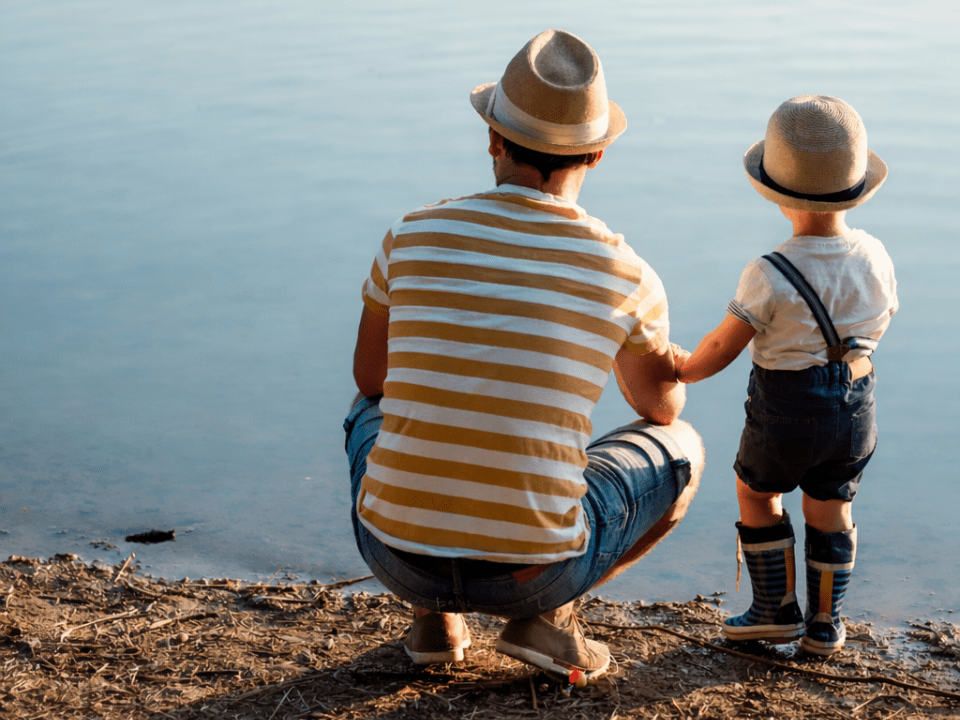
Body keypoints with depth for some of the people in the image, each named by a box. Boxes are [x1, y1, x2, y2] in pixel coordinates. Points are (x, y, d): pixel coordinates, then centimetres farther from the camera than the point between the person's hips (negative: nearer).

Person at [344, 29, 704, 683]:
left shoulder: (412, 237, -2)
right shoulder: (628, 276, -5)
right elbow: (663, 405, 17)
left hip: (396, 549, 2)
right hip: (534, 568, -2)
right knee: (681, 450, 24)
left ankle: (434, 616, 19)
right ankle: (545, 615, 8)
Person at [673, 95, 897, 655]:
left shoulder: (770, 277, -24)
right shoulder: (876, 258, -10)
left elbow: (723, 347, -12)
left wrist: (688, 368, 9)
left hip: (785, 412, -4)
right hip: (856, 406, 4)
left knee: (757, 492, 21)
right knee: (830, 507, 20)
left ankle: (778, 610, 27)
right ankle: (825, 624, 30)